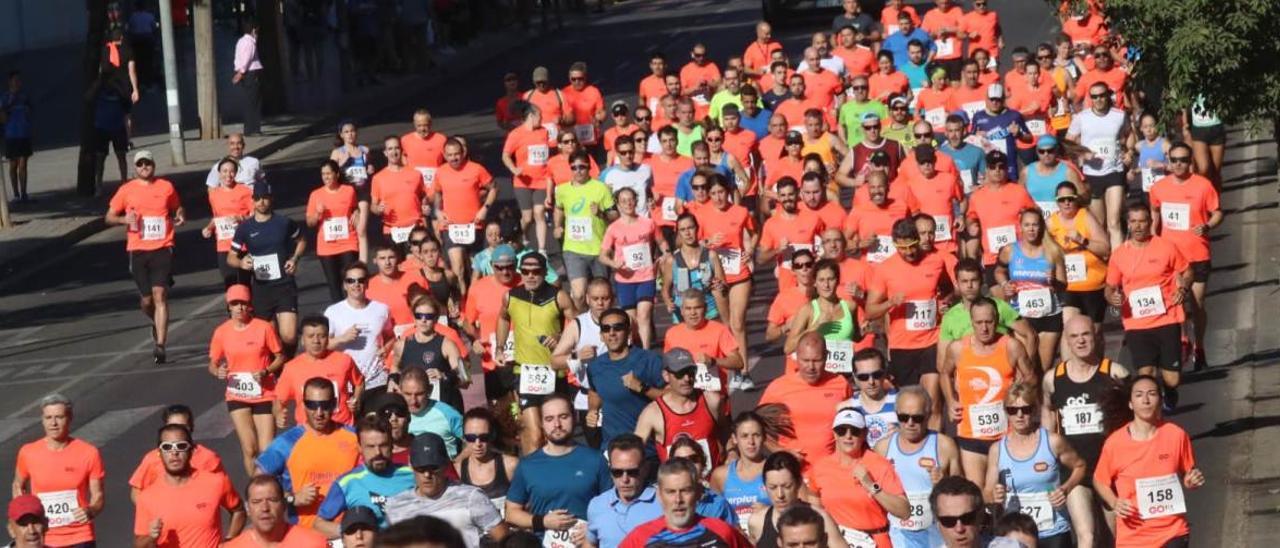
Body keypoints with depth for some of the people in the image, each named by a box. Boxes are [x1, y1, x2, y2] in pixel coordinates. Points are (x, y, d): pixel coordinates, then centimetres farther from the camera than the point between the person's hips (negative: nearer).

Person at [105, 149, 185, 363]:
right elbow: (109, 217, 9)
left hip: (162, 248, -1)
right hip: (138, 251, 1)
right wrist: (125, 219, -12)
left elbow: (178, 209, 22)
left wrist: (180, 217, -1)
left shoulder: (166, 187, 7)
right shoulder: (127, 190, 5)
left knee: (160, 294, -14)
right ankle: (157, 324, 41)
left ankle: (160, 345, -16)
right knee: (146, 300, 6)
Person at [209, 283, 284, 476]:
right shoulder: (221, 332, -1)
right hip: (237, 396, 1)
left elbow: (280, 357, 1)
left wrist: (266, 371, -17)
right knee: (249, 449, -6)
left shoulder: (264, 328, -6)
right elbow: (213, 364, 7)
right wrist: (218, 371, -16)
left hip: (264, 395, -1)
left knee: (267, 450, -4)